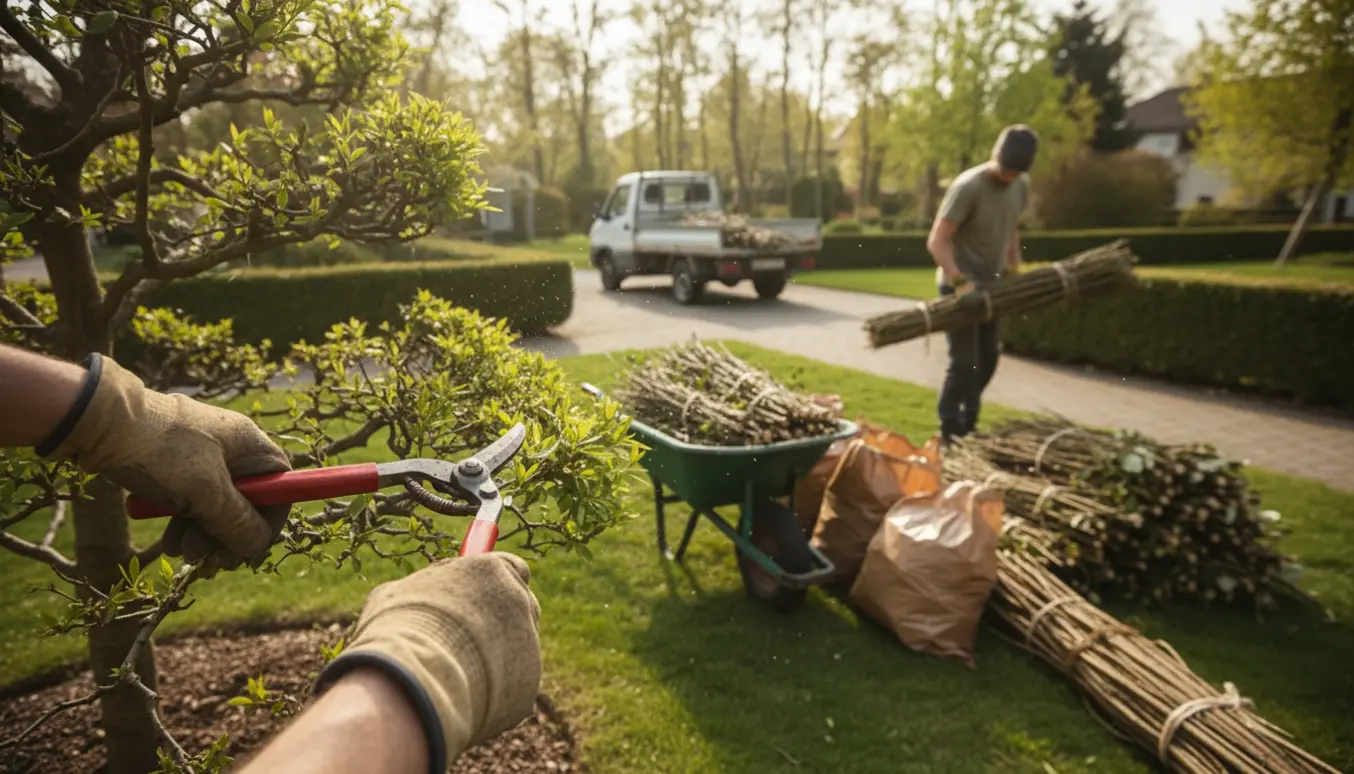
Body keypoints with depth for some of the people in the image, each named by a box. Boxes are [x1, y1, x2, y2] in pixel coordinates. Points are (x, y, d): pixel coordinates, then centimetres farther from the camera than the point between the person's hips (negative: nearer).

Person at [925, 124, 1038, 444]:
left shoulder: (1021, 186, 2)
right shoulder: (968, 186, -21)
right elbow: (936, 241, -25)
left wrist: (1015, 270, 13)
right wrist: (961, 283, -34)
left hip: (990, 284, 8)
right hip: (959, 285, -8)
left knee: (988, 358, 14)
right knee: (965, 363, -9)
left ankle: (967, 425, 31)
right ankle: (949, 434, 4)